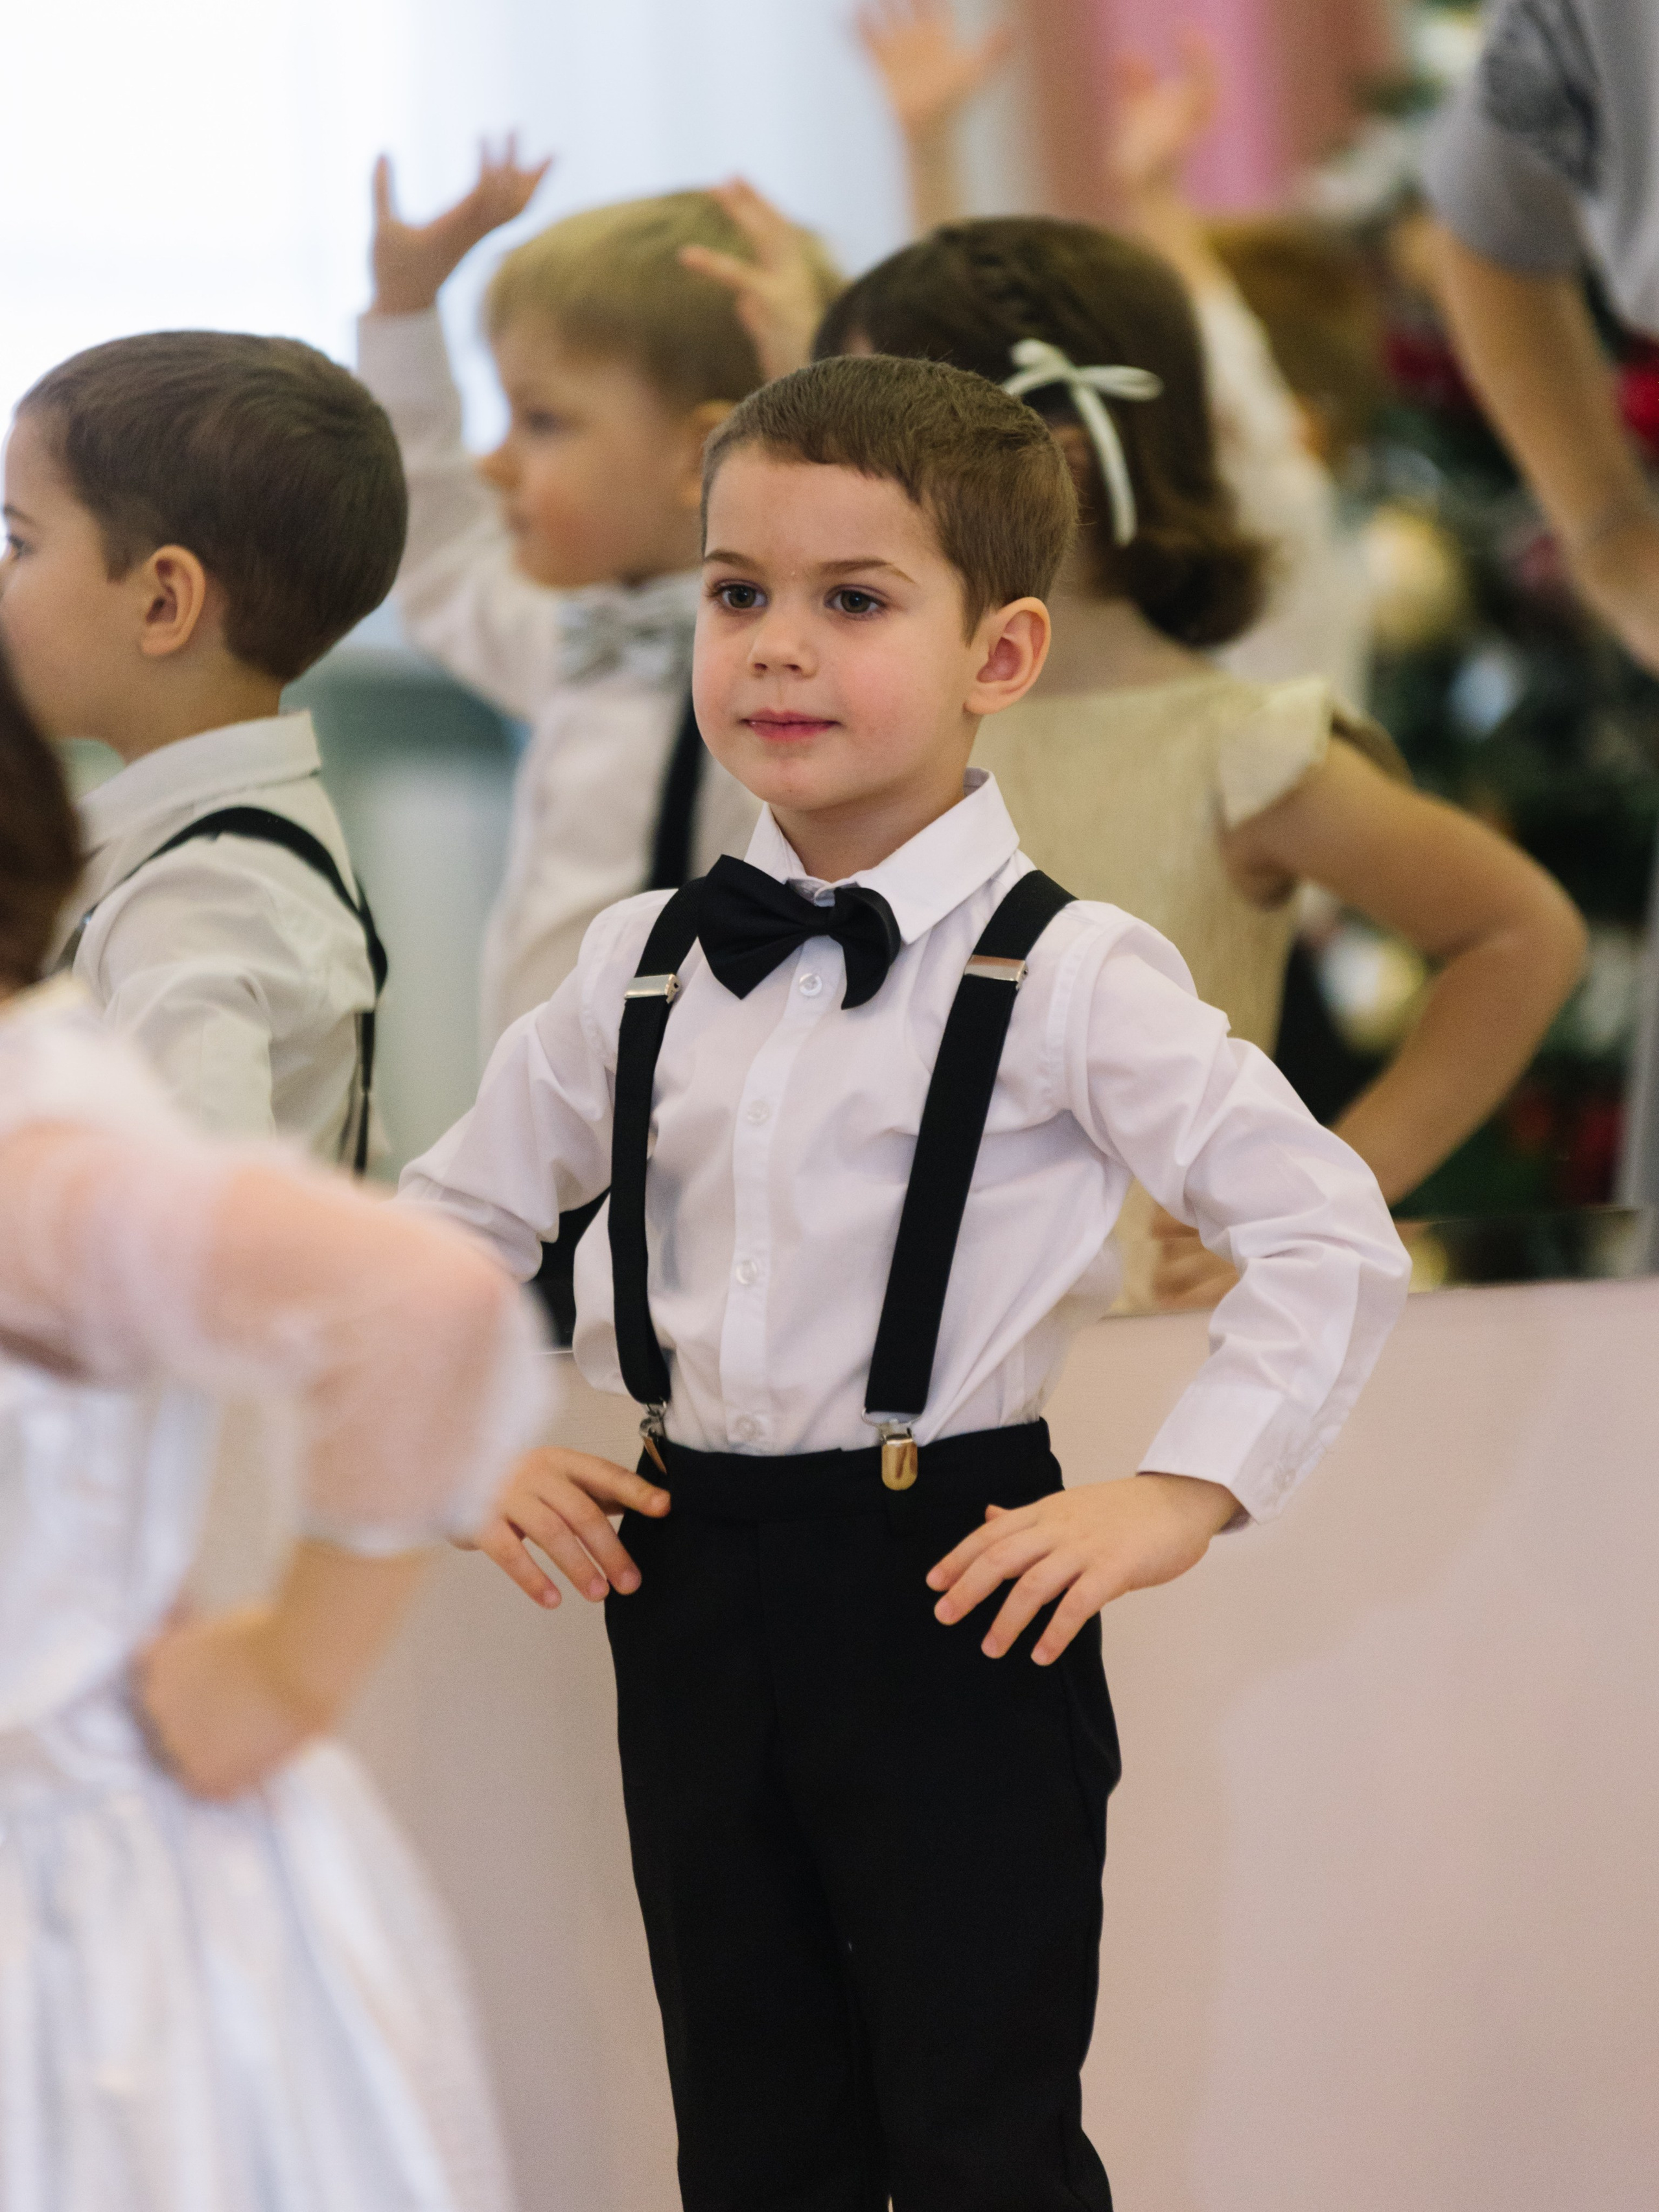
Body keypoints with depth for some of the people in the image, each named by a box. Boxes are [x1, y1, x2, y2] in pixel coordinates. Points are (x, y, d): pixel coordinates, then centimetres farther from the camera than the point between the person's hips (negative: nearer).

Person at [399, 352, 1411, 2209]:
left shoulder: (1063, 976, -10)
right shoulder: (641, 967, 6)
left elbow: (1329, 1235, -10)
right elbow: (447, 1221, 18)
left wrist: (1179, 1495, -15)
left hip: (950, 1593, -5)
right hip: (690, 1592, 5)